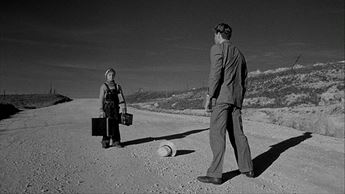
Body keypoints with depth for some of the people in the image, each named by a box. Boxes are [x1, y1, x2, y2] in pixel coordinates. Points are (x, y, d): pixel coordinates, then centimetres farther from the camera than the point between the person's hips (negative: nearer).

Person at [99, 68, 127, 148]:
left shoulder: (117, 86, 11)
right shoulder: (103, 86, 2)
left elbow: (121, 98, 4)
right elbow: (101, 99, -3)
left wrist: (123, 108, -8)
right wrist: (101, 110, -11)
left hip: (115, 108, 3)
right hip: (107, 108, -3)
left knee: (115, 125, 3)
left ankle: (116, 142, 9)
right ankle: (105, 142, 4)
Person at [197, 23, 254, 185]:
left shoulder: (217, 48, 0)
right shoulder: (239, 53, 23)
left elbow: (215, 73, -13)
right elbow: (244, 79, 21)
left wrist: (208, 97, -14)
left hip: (221, 97, -8)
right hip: (236, 98, 8)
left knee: (217, 134, -9)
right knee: (237, 134, 12)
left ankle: (215, 174, -8)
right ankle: (247, 168, 17)